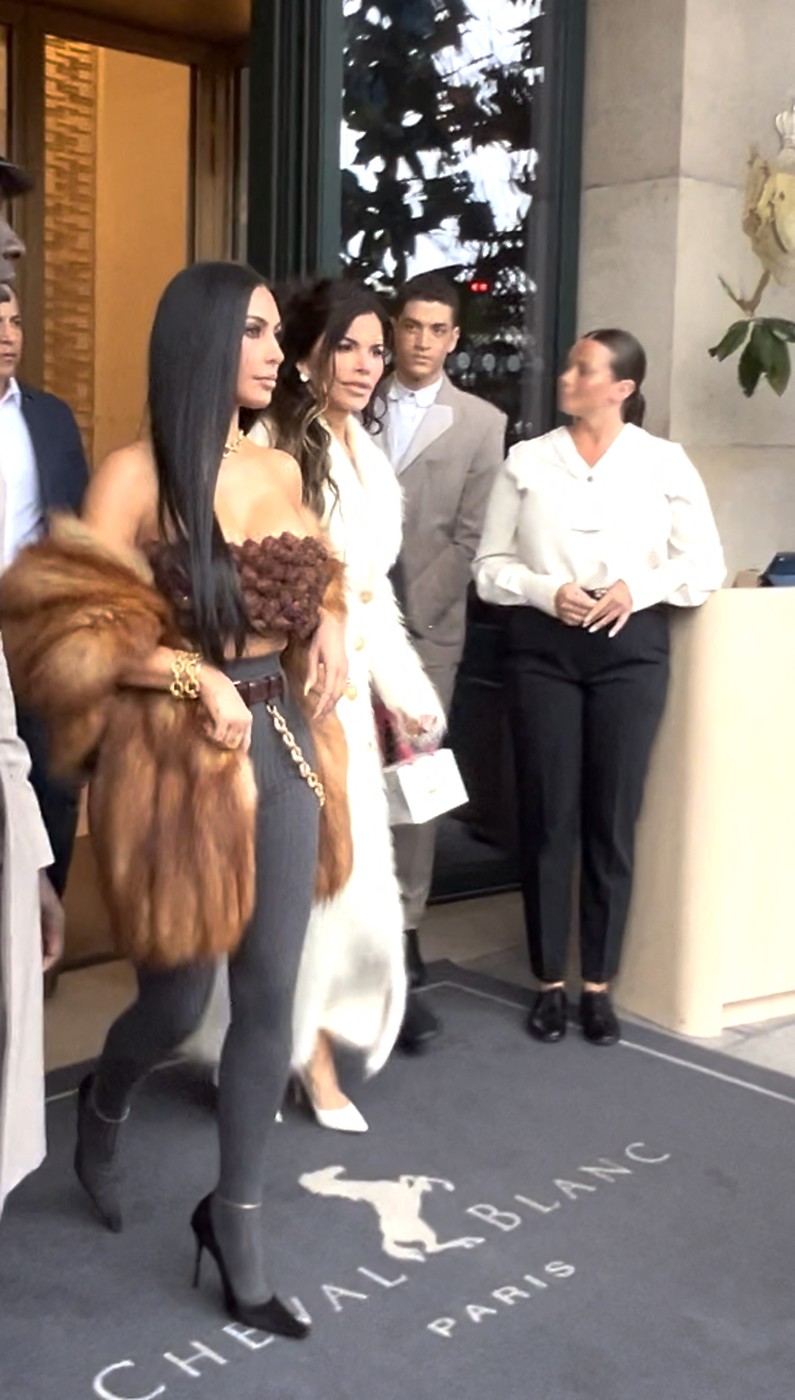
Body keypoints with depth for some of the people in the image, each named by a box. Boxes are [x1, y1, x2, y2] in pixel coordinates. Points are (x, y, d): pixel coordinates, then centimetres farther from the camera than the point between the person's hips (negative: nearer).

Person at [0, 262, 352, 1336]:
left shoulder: (281, 470, 8)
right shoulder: (136, 475, -9)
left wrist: (326, 630, 2)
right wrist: (196, 678, -19)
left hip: (285, 743, 5)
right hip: (178, 756, -5)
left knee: (270, 997, 6)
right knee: (178, 1002, 8)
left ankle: (237, 1217, 24)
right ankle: (104, 1104, 45)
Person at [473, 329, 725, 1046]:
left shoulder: (664, 462, 2)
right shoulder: (527, 460, 4)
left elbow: (706, 564, 3)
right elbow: (491, 564, 4)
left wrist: (636, 590, -13)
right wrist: (547, 591, -13)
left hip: (631, 648, 0)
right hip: (543, 647, 1)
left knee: (613, 819, 4)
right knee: (547, 816, 3)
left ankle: (599, 984, 16)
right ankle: (550, 980, 16)